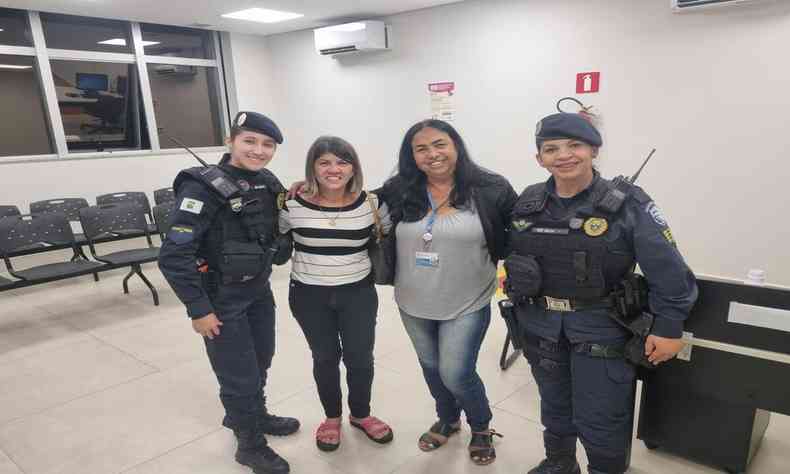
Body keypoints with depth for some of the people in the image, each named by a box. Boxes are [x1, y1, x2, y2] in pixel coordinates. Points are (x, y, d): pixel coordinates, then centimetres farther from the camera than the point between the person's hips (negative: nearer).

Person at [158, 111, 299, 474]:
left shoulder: (268, 184, 0)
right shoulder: (203, 188, -21)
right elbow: (173, 256, -23)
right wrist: (199, 309, -20)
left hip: (259, 290, 7)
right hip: (221, 298, -6)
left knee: (260, 362, 22)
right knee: (239, 375, 6)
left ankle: (254, 415, 49)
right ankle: (251, 444, 30)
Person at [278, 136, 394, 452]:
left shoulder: (370, 203, -9)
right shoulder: (293, 205, -11)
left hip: (358, 293, 1)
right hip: (308, 295, 0)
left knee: (360, 357, 11)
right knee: (324, 358, 15)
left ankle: (361, 415, 38)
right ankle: (332, 417, 39)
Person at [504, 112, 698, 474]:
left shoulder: (627, 204, -14)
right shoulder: (528, 202, -2)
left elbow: (668, 270, -13)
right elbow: (513, 257, 10)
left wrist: (668, 327, -14)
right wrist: (517, 302, 12)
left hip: (601, 329, -4)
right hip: (540, 326, 4)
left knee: (600, 419, 6)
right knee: (554, 404, 22)